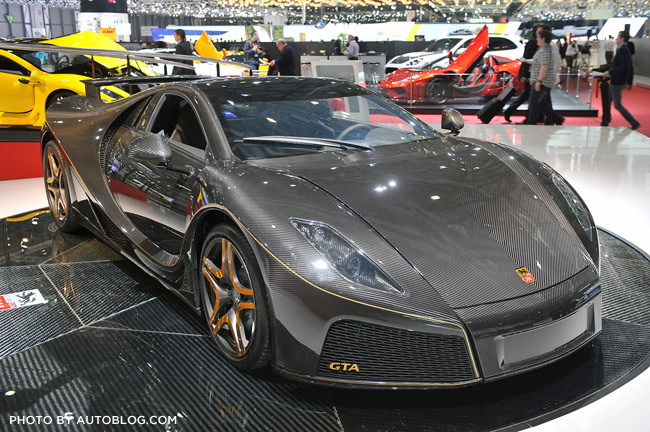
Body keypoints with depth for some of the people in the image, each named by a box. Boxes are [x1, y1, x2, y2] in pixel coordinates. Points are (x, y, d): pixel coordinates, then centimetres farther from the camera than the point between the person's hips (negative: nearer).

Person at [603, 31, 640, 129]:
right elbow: (630, 68, 18)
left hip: (617, 83, -10)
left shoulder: (622, 50, -18)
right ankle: (605, 123, 24)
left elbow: (624, 67, -28)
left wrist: (610, 72, -23)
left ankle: (634, 123, 1)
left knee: (618, 105, -2)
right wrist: (629, 82, 23)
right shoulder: (626, 49, 12)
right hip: (616, 82, 10)